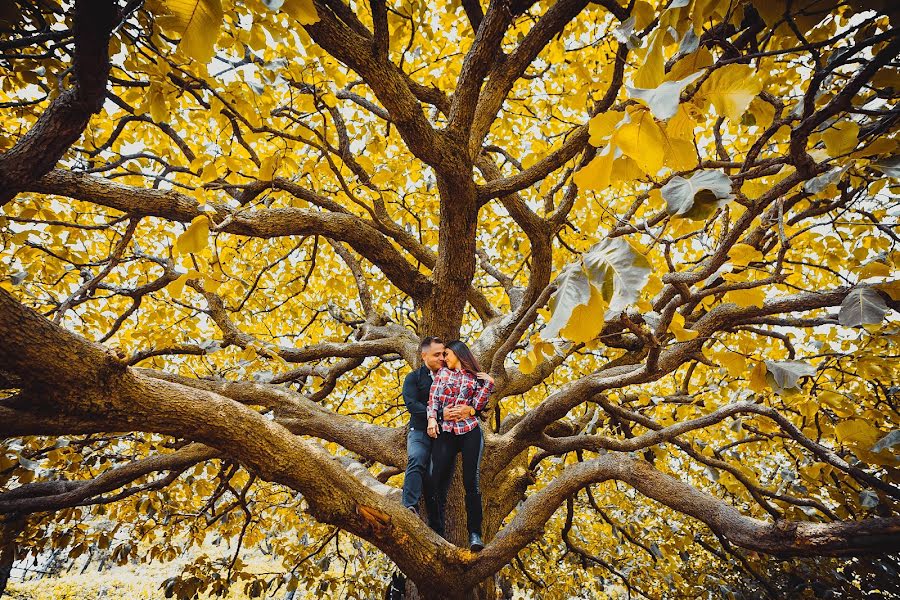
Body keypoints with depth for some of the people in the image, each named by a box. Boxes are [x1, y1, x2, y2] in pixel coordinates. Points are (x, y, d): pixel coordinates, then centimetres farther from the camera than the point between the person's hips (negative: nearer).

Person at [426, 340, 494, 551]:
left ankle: (475, 534, 3)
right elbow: (433, 398, 5)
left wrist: (489, 383, -4)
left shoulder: (476, 377, 10)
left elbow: (478, 405, 2)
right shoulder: (443, 373, 14)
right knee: (438, 482, -1)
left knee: (471, 482, -4)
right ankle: (437, 532, 12)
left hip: (470, 432, -1)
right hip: (445, 432, 2)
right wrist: (432, 419, -11)